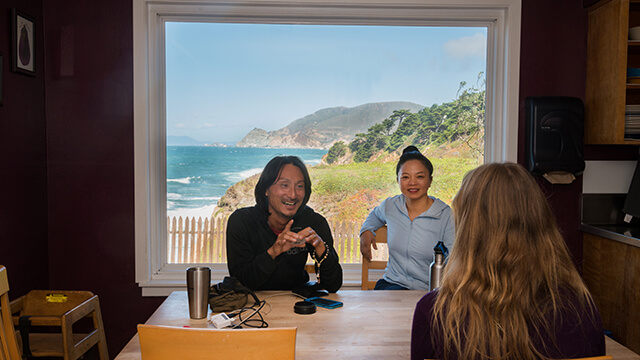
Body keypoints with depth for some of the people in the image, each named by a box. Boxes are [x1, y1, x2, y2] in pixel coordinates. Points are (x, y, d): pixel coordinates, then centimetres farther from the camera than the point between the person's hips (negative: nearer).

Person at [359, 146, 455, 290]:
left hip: (427, 292, -2)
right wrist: (366, 230, 14)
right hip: (391, 284, 2)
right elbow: (376, 214, 32)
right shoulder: (390, 205, 6)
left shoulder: (447, 216, -7)